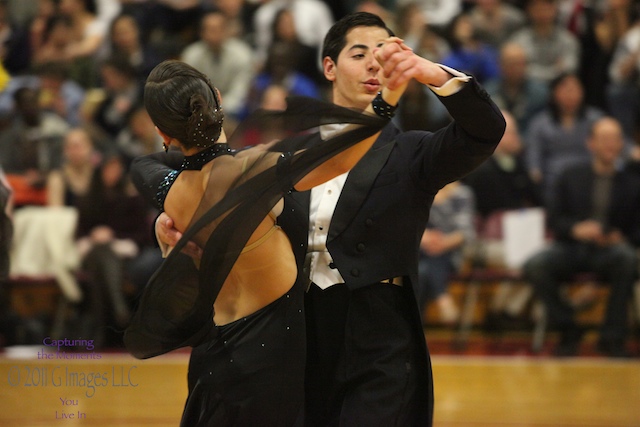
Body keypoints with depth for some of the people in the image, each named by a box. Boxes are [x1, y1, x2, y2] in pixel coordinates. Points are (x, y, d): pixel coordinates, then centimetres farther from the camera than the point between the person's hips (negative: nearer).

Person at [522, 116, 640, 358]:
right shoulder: (571, 177, 13)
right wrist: (575, 229, -15)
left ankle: (612, 337, -24)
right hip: (571, 247, 1)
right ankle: (568, 332, -10)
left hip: (609, 250, -1)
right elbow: (554, 219, 7)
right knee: (535, 266, -30)